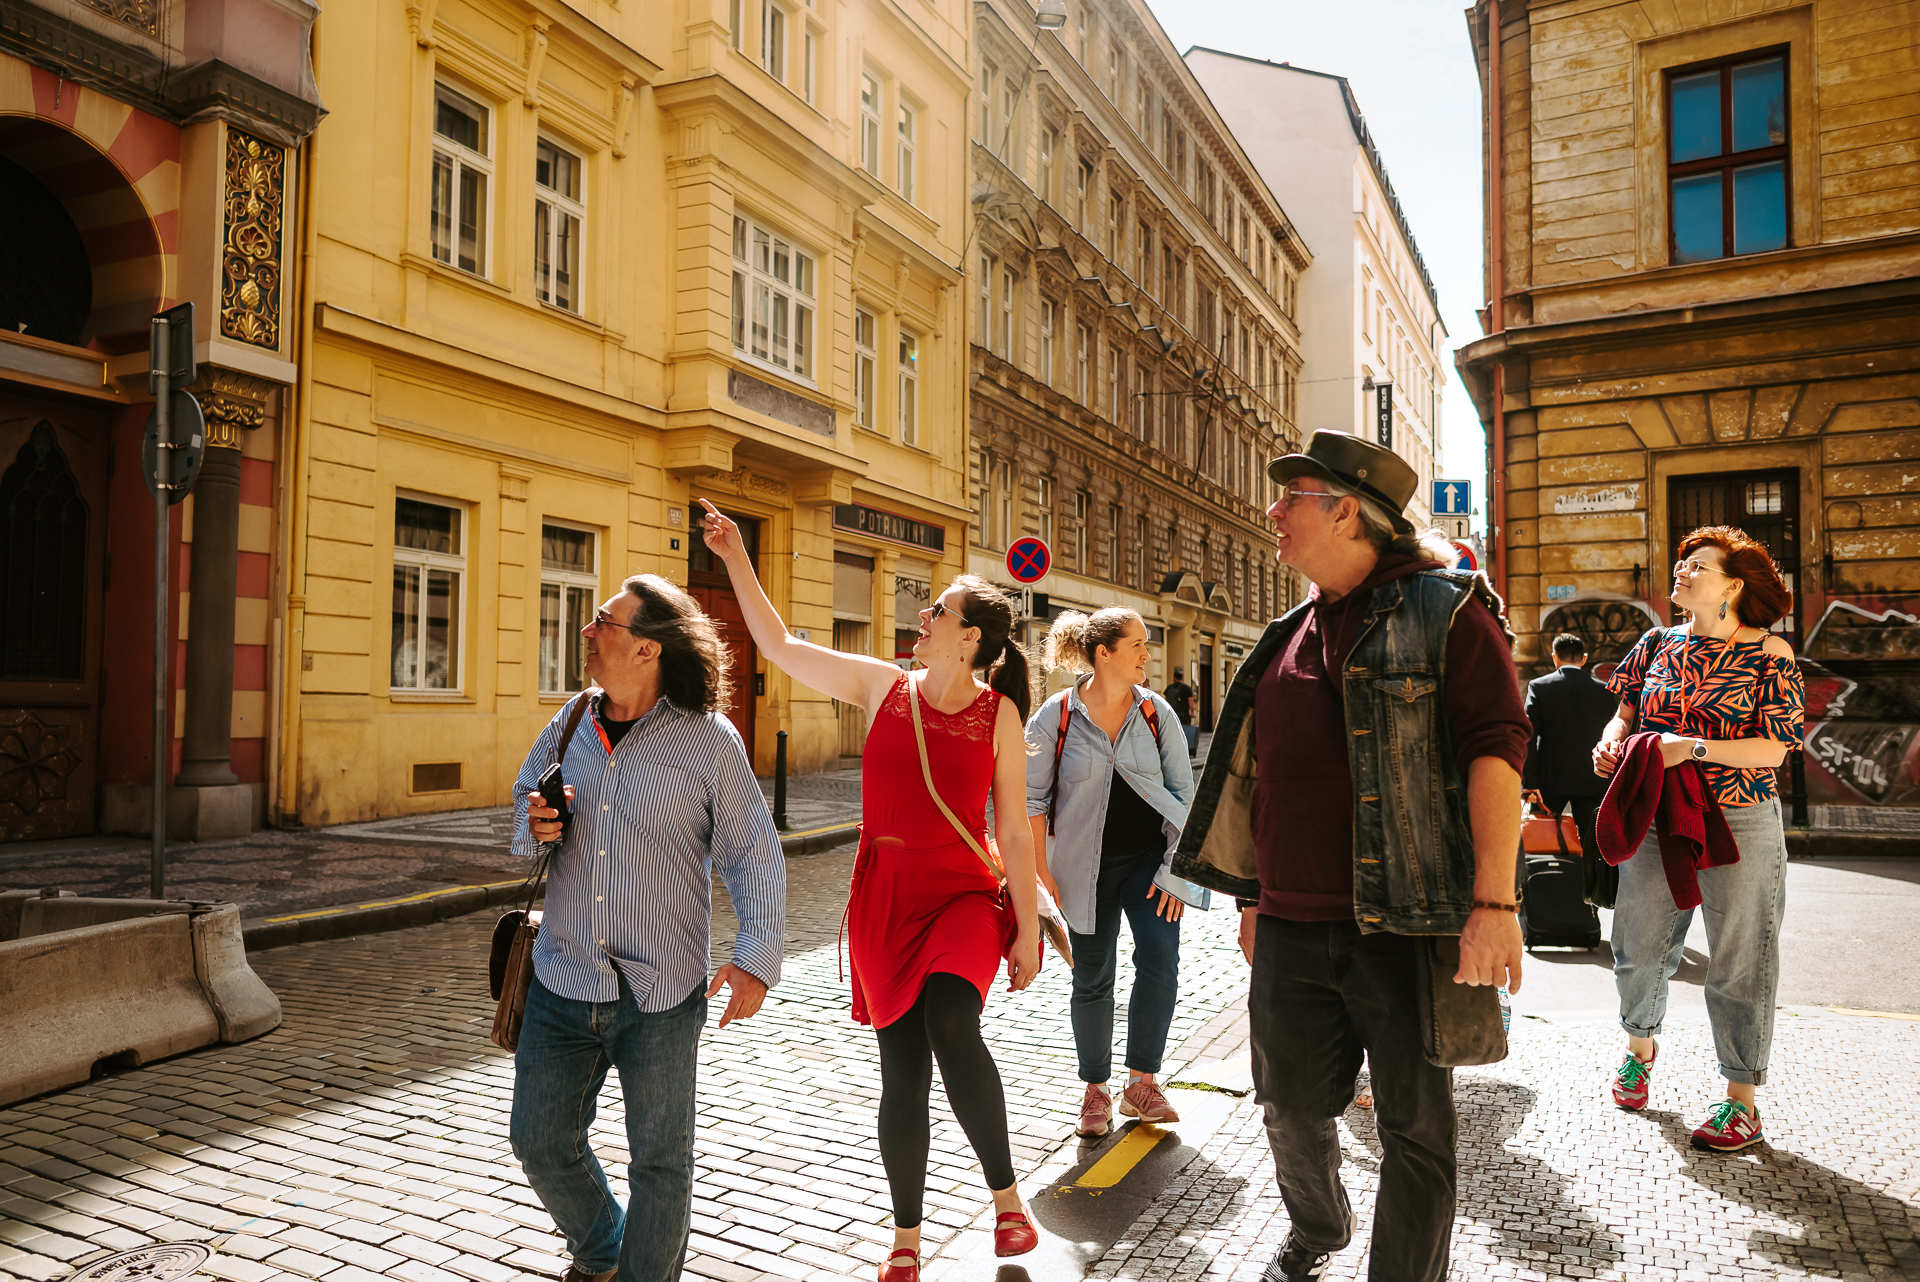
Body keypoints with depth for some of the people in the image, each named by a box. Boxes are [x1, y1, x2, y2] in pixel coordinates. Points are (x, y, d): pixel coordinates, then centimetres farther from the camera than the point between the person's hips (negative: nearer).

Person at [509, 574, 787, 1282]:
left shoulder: (710, 741, -11)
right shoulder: (569, 725, 3)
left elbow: (756, 856, -8)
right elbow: (524, 804, 18)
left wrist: (756, 955, -17)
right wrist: (534, 827, -6)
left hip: (659, 994, -5)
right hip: (563, 983, 5)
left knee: (659, 1162, 9)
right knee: (540, 1141, 16)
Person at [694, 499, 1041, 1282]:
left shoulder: (999, 715, -3)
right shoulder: (882, 686, 3)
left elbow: (1014, 833, -1)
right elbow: (780, 646, 7)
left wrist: (1028, 929, -1)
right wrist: (736, 560, 5)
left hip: (962, 896, -2)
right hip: (883, 899, 2)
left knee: (951, 1025, -27)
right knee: (902, 1070, 6)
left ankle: (1005, 1194, -2)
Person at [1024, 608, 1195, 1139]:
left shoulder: (1155, 711, -1)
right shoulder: (1056, 717, -7)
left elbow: (1183, 790, 2)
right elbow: (1031, 800, -3)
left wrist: (1175, 867, -5)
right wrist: (1042, 876, -6)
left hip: (1149, 858, 1)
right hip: (1085, 866, -1)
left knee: (1160, 961, -12)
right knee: (1092, 979, 6)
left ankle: (1141, 1083, 6)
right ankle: (1095, 1089, 24)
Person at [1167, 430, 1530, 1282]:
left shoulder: (1443, 611, -6)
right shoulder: (1289, 637, 14)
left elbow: (1495, 748, -14)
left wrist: (1494, 900, -21)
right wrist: (1255, 899, 19)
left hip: (1403, 928, -6)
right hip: (1291, 929, 6)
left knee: (1415, 1125, 7)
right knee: (1291, 1105, 18)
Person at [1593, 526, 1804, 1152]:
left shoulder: (1769, 653, -5)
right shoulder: (1657, 644, 7)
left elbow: (1773, 749, -10)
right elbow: (1626, 712, 14)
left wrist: (1693, 747, -22)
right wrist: (1610, 742, -8)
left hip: (1739, 825, -4)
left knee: (1739, 963, 3)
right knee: (1637, 946, 10)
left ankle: (1742, 1100, 18)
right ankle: (1640, 1043, 39)